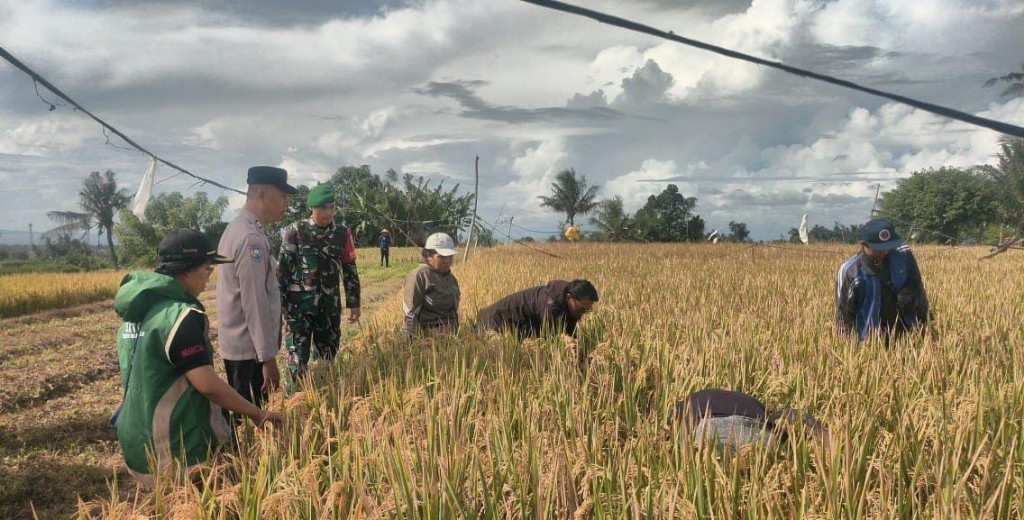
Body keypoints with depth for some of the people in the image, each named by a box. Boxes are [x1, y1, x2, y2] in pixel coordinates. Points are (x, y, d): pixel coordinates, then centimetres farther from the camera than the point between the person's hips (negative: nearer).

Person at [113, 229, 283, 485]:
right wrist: (256, 413, -13)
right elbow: (207, 383, -24)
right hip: (176, 450, -9)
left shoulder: (136, 311, 8)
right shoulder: (181, 315, -21)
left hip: (136, 441, 9)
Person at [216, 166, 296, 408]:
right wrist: (268, 357, -22)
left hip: (237, 343, 10)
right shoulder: (251, 237, -21)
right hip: (248, 348, -10)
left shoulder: (238, 227, 11)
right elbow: (254, 303, -24)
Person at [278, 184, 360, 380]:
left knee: (328, 354, 12)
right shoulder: (295, 232, -6)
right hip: (300, 304, -3)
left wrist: (353, 303, 8)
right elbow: (282, 268, -3)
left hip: (329, 304, 3)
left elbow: (350, 270, 9)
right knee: (298, 356, -4)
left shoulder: (342, 234, 3)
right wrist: (279, 302, -6)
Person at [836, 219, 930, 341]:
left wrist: (923, 326, 2)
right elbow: (844, 312, -6)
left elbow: (917, 291, 6)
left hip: (906, 334, 3)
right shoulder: (849, 270, -11)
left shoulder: (904, 256, -3)